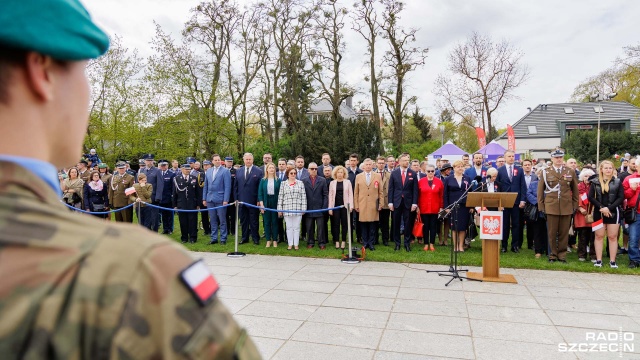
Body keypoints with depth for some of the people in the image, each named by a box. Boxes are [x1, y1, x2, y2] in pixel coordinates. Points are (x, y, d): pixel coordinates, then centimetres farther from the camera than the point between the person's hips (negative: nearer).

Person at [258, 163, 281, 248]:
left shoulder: (278, 180, 2)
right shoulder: (263, 180, 5)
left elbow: (280, 193, 1)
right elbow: (260, 193, 3)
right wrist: (261, 204, -6)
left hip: (275, 203, -1)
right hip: (266, 203, 1)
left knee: (275, 222, 4)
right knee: (267, 222, 5)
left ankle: (275, 240, 12)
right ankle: (268, 240, 13)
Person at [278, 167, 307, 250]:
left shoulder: (300, 183, 5)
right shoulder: (283, 184, 7)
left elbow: (303, 197, 2)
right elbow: (280, 197, 5)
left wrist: (304, 208, -4)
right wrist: (279, 209, 1)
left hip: (298, 209, 0)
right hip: (287, 209, 1)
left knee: (296, 227, 5)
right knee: (289, 227, 6)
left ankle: (296, 244, 14)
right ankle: (290, 244, 15)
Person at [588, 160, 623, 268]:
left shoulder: (617, 182, 3)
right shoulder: (595, 182, 3)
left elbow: (621, 197, -3)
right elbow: (591, 197, -1)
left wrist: (609, 208, -13)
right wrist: (601, 207, -13)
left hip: (613, 213, 0)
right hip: (599, 213, 0)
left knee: (612, 237, 3)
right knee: (599, 236, 4)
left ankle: (612, 261, 8)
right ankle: (598, 260, 8)